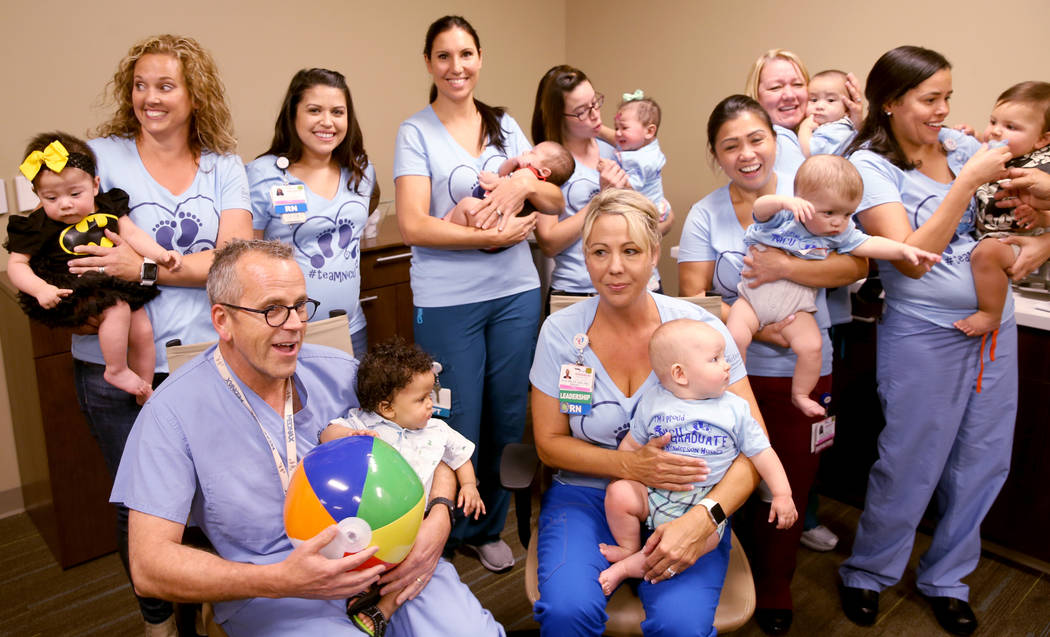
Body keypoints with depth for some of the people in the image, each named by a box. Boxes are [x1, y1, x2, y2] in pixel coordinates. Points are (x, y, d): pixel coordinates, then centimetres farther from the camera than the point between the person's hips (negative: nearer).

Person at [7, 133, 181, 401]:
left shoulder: (108, 206, 5)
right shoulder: (37, 226, -6)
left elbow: (132, 234, 7)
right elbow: (17, 264, -3)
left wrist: (160, 254, -10)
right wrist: (40, 289, -21)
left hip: (115, 284, 5)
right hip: (71, 290, -5)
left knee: (143, 330, -2)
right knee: (117, 309, -30)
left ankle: (145, 392, 17)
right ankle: (116, 370, -11)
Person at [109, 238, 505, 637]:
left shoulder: (339, 373, 1)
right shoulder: (174, 411, -9)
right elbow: (149, 566, -12)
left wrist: (437, 521, -11)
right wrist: (282, 581, -25)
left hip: (380, 551, 3)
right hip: (270, 591, -2)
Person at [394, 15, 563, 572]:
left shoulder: (505, 125, 11)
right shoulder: (416, 133, -1)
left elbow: (556, 202, 9)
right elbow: (413, 226, -11)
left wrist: (524, 183, -12)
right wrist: (492, 236, -18)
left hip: (516, 292, 4)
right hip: (447, 301, -4)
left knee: (509, 419, 12)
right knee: (457, 426, 5)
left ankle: (489, 527, 34)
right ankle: (444, 537, 28)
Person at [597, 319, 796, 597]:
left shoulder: (734, 408, 1)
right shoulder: (653, 401, 0)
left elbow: (760, 451, 6)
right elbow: (631, 444, 10)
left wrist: (782, 494, 0)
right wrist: (618, 481, 5)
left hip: (704, 501, 0)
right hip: (653, 492, 1)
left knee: (706, 537, -28)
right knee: (618, 493, -24)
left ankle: (630, 566, -16)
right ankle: (630, 548, 4)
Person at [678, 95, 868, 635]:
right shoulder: (705, 215, -2)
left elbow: (856, 264, -10)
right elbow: (693, 298, -7)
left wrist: (785, 267, -23)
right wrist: (752, 327, -19)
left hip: (801, 372, 1)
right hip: (729, 370, 0)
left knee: (789, 488, 12)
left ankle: (774, 591, 36)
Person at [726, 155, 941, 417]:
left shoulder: (840, 233, 4)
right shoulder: (782, 217, -7)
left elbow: (867, 245, -3)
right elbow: (760, 207, -24)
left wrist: (904, 250, -17)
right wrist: (785, 201, -45)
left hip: (795, 306, 2)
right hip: (755, 294, -2)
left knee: (811, 346, -17)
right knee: (735, 336, -21)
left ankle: (800, 395, 8)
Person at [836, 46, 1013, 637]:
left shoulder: (960, 144, 6)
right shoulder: (869, 166, -10)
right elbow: (911, 257, -20)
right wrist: (969, 181, -20)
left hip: (995, 325, 6)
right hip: (925, 336, -6)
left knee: (983, 462, 14)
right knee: (911, 466, 3)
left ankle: (945, 578, 34)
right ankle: (868, 572, 28)